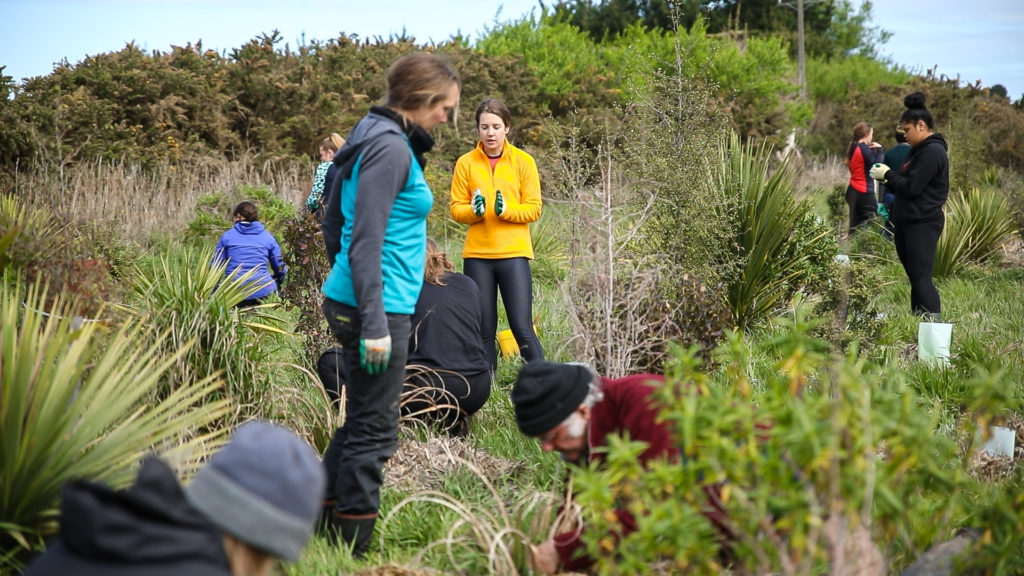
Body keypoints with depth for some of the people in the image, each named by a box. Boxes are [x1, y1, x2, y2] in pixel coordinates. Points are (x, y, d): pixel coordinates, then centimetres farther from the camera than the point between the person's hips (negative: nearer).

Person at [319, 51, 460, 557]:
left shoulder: (370, 139, 14)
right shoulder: (391, 148, -16)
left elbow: (333, 223, 20)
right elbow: (366, 242, -21)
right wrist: (374, 324, -22)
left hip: (347, 299, 10)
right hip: (379, 306, -10)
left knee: (361, 420, 18)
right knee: (374, 429, 0)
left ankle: (319, 520, 25)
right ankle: (352, 548, 8)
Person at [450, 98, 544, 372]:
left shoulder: (523, 161, 2)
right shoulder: (466, 163, 5)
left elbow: (534, 209, -1)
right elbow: (456, 209, 4)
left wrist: (506, 210, -18)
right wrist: (474, 210, -17)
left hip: (514, 253, -2)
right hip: (477, 255, 2)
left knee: (522, 328, -7)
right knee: (483, 331, 6)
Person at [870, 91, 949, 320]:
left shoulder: (932, 151, -14)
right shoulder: (918, 150, 18)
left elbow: (912, 187, -20)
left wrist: (887, 174, -7)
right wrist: (888, 180, 2)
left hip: (923, 224, -10)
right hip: (907, 222, 10)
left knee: (921, 278, -15)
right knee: (914, 276, 9)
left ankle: (935, 324, -19)